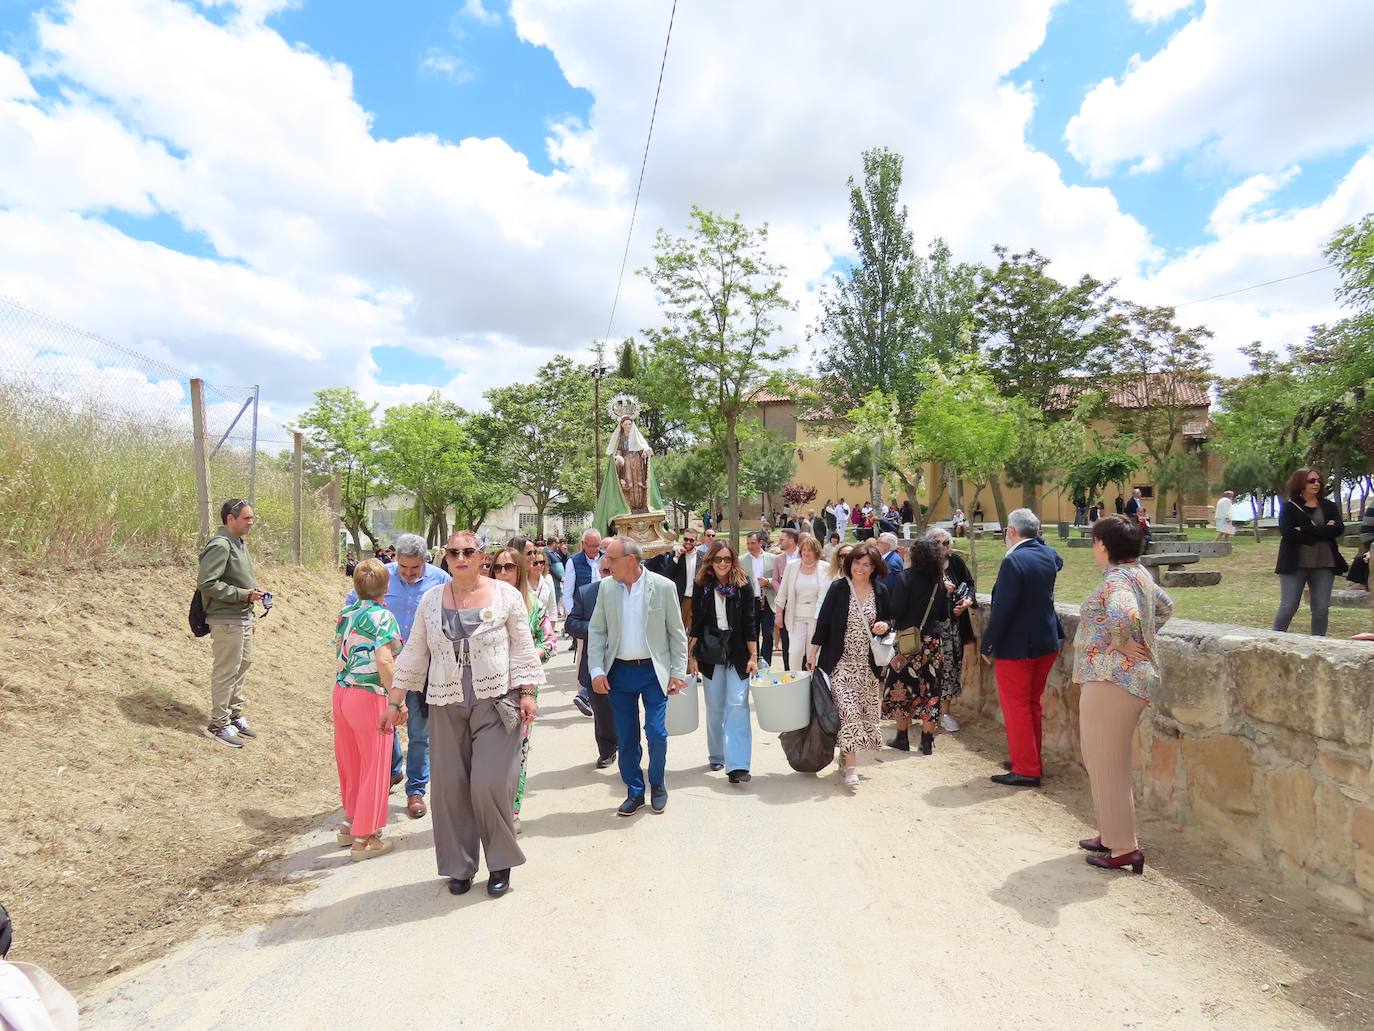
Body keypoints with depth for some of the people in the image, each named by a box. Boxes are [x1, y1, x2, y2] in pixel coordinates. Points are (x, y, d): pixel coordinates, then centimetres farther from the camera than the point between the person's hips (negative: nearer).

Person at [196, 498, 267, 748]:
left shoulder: (240, 543, 12)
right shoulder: (220, 545, -18)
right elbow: (206, 583, -24)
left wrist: (254, 591, 10)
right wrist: (243, 595, -23)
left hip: (243, 618, 10)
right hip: (226, 621, -10)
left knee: (242, 664, 18)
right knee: (226, 671, 0)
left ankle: (235, 714, 32)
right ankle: (219, 724, 12)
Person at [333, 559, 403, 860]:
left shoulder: (346, 612, 6)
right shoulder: (383, 616, -16)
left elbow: (339, 651, 16)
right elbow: (384, 661, -26)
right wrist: (397, 700, -20)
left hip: (341, 691, 7)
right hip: (369, 697, -7)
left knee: (350, 762, 21)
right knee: (374, 767, 7)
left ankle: (350, 823, 37)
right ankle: (364, 839, 15)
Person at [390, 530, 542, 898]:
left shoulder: (505, 594, -1)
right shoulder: (431, 599, 7)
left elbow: (522, 647, -1)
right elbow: (414, 652, 10)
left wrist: (527, 693, -7)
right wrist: (395, 700, 9)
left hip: (496, 703, -3)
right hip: (447, 707, 3)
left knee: (489, 783, -7)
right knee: (450, 787, 7)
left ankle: (501, 863, 15)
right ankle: (459, 866, 25)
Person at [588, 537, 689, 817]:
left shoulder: (663, 586, -8)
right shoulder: (606, 588, 0)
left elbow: (677, 632, -3)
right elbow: (596, 631, 4)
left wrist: (678, 672, -4)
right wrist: (597, 670, -4)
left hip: (653, 670, -3)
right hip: (619, 671, 3)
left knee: (656, 732, -5)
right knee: (626, 738, 9)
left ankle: (657, 784, 22)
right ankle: (634, 792, 26)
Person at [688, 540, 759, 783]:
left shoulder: (743, 585, -3)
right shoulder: (702, 586, 1)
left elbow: (749, 623, -3)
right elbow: (696, 624, 4)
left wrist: (753, 656, -6)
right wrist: (691, 656, 2)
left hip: (738, 653, -2)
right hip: (710, 653, 2)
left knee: (737, 705, -9)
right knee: (715, 708, 11)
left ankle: (737, 765, -10)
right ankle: (716, 756, 28)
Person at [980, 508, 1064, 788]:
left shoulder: (1013, 561, -21)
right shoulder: (1049, 554, 2)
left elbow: (1002, 609, -22)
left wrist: (988, 646, -12)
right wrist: (1035, 539, 17)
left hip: (1016, 647, -8)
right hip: (1046, 643, 8)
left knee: (1016, 708, 3)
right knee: (1032, 704, 18)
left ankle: (1025, 771, 9)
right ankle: (1032, 762, 29)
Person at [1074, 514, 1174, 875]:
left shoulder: (1116, 580, -19)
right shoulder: (1138, 574, 12)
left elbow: (1124, 615, -40)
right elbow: (1165, 607, 29)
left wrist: (1122, 642, -22)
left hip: (1110, 681, -10)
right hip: (1130, 677, 10)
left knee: (1108, 764, 1)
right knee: (1107, 761, 20)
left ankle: (1124, 848, 10)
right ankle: (1112, 834, 31)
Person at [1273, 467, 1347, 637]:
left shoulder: (1329, 506, 10)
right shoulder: (1289, 507, -1)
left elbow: (1339, 529, -7)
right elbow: (1287, 532, -16)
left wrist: (1306, 530, -15)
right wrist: (1323, 532, -12)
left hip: (1324, 565, 4)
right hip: (1295, 564, -4)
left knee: (1322, 609, 5)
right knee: (1288, 607, -3)